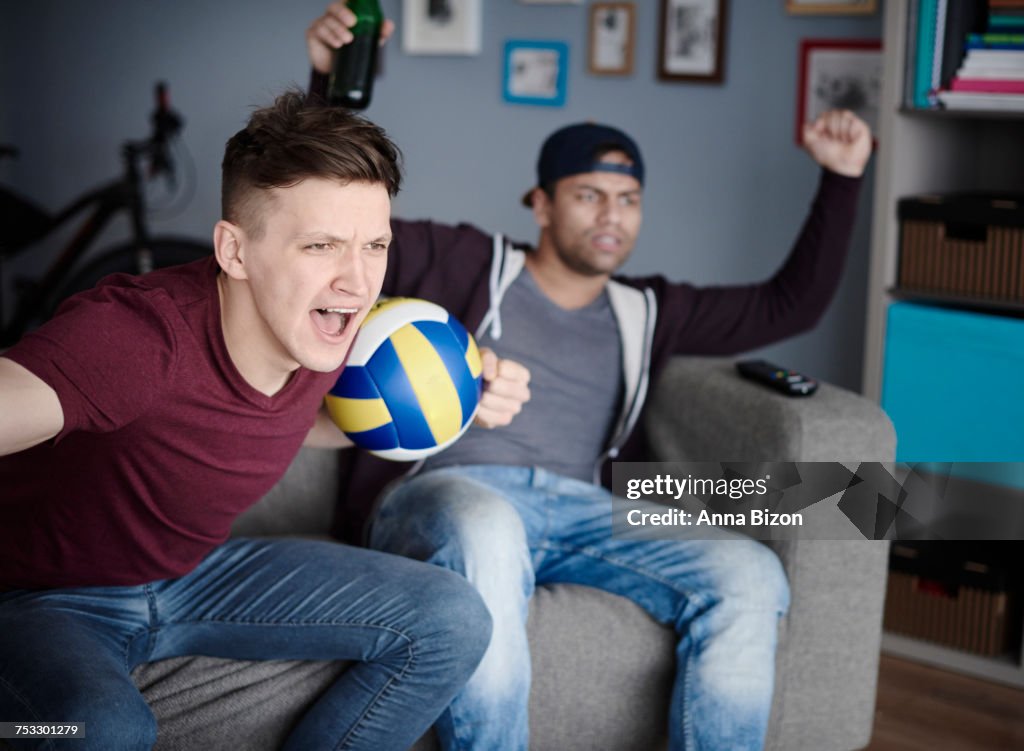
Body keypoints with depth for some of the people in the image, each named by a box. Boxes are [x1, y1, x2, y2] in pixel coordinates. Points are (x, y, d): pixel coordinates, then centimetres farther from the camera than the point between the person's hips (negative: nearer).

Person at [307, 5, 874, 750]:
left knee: (749, 575, -24)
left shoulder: (645, 313, 28)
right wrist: (331, 84, 0)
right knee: (485, 534, -43)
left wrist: (842, 179, 25)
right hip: (444, 493, -3)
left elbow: (792, 304, 31)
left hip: (582, 513, 4)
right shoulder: (469, 266, 19)